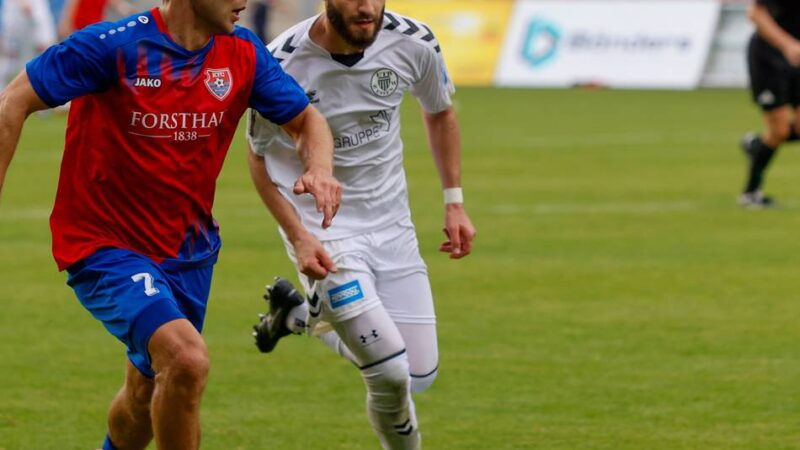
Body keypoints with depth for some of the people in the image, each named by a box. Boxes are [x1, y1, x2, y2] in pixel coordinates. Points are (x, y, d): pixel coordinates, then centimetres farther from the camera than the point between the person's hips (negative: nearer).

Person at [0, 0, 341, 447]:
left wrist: (319, 168, -15)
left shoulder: (243, 54, -3)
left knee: (148, 394, 20)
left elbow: (306, 120, 8)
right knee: (187, 360, -28)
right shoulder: (114, 46, -19)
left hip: (189, 249, 7)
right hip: (106, 247, -6)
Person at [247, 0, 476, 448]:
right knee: (390, 373, -15)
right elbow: (260, 157, -4)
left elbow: (439, 112, 11)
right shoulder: (282, 64, -20)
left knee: (420, 375, 4)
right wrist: (298, 238, -14)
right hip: (320, 228, -5)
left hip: (391, 222, 5)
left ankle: (305, 315, 26)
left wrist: (455, 202, 8)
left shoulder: (414, 43, -11)